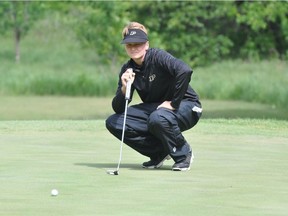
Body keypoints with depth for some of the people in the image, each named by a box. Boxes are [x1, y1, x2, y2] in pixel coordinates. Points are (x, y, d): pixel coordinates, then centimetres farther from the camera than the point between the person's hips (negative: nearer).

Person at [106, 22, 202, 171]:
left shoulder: (157, 57, -19)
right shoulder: (127, 70, 0)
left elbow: (184, 71, -39)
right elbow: (118, 109, -3)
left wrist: (174, 103, -30)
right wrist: (124, 89, -24)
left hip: (185, 105, -7)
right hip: (154, 108, 7)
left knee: (158, 119, -40)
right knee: (113, 122, -9)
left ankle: (184, 154, -10)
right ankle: (160, 152, 1)